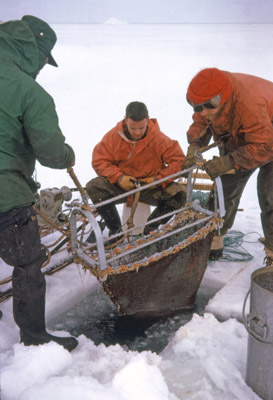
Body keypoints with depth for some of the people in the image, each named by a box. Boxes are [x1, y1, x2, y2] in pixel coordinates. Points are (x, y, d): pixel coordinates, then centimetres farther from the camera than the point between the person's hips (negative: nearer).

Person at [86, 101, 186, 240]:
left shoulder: (159, 139, -12)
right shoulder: (113, 136, -9)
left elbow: (178, 160, -9)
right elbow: (99, 160, -6)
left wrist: (158, 179, -19)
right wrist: (118, 177, -20)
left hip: (151, 187, 0)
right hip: (121, 187, 1)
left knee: (178, 193, -26)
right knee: (93, 186, -25)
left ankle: (151, 228, -4)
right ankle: (114, 228, -6)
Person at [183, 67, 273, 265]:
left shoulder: (249, 105, -45)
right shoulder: (208, 96, -23)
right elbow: (200, 123, -8)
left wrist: (229, 161, -46)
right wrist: (194, 146, -27)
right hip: (238, 143, 7)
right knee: (225, 190, 8)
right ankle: (214, 242, 24)